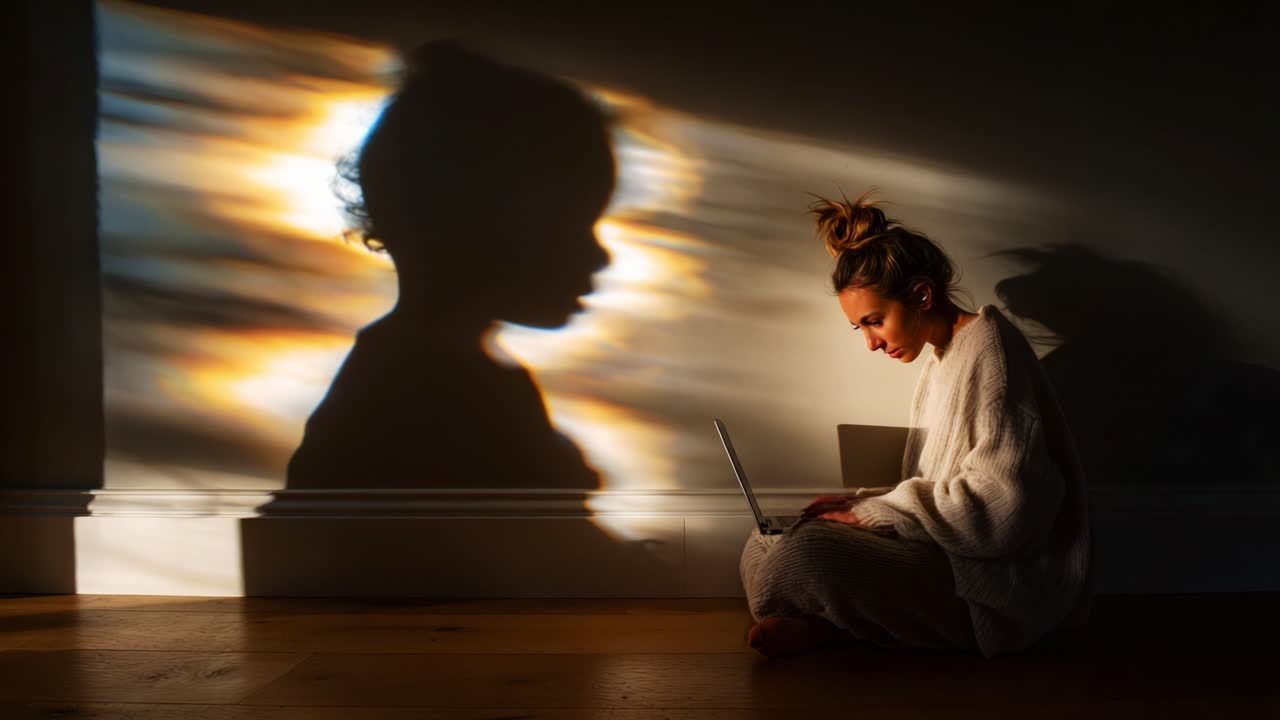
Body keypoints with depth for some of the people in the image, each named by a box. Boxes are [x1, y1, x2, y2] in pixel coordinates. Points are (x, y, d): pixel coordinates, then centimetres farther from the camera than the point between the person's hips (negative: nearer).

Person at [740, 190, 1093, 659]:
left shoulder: (988, 345, -13)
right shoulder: (940, 363, 17)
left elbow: (1005, 504, -23)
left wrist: (874, 508, -15)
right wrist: (863, 502, 2)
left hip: (1004, 590, -10)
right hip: (952, 556, 10)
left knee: (804, 554, -29)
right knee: (766, 545, 2)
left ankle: (828, 629, -5)